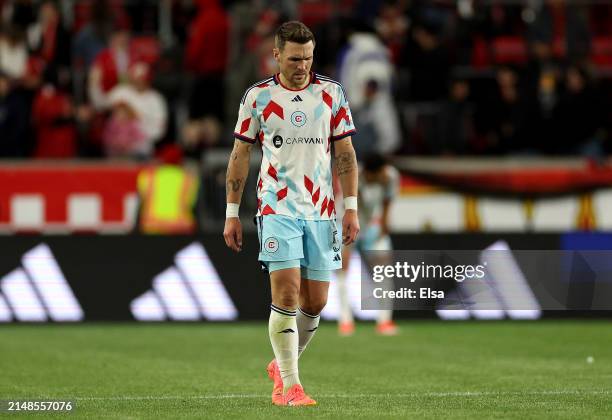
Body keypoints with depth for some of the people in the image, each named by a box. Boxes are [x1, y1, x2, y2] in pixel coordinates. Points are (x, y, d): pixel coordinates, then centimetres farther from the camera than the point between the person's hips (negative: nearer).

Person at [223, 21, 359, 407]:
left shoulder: (332, 94, 5)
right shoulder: (258, 97, 2)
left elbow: (345, 154, 8)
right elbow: (240, 156, 7)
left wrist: (351, 208, 1)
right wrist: (232, 213, 4)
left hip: (321, 212, 3)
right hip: (277, 209, -2)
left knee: (315, 303, 4)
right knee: (286, 293, -14)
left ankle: (282, 367, 27)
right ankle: (290, 386, -8)